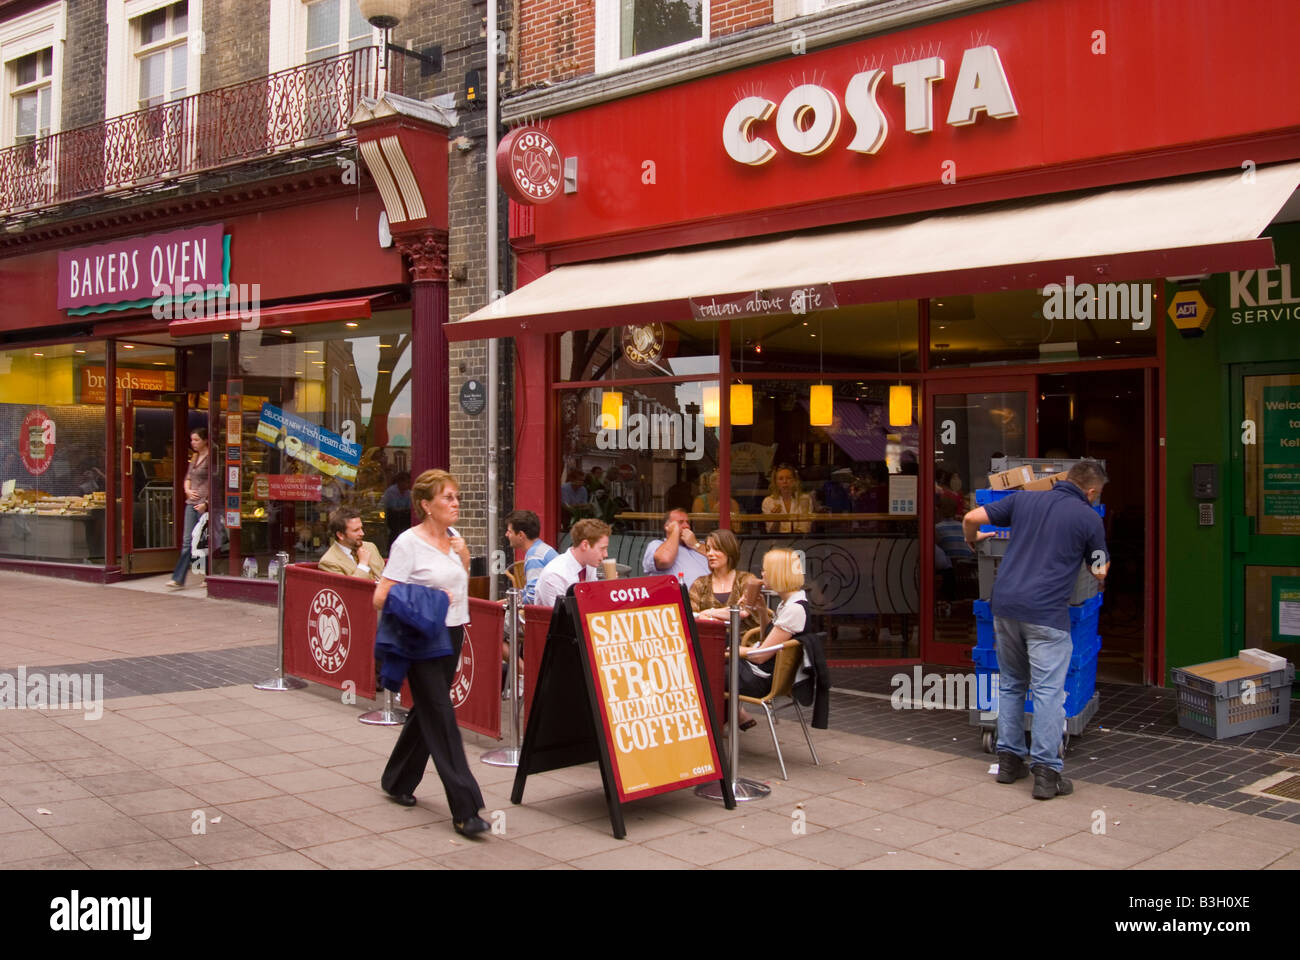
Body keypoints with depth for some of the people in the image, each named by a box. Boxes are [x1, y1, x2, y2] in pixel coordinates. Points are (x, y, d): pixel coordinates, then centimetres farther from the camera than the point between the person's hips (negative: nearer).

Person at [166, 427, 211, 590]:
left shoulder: (210, 458, -9)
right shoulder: (194, 457, 15)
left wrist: (206, 503, -17)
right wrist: (188, 490, 6)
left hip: (204, 504, -7)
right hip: (191, 503, 7)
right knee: (187, 541, 4)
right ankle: (178, 579, 1)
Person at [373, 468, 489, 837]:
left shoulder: (454, 539, 8)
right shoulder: (409, 543, -13)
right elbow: (381, 598, -15)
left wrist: (464, 557, 3)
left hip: (451, 635, 8)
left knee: (426, 711, 17)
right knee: (441, 718, -9)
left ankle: (398, 782, 36)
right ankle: (464, 810, -9)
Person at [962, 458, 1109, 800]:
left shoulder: (1024, 499, 11)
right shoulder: (1089, 518, 3)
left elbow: (971, 518, 7)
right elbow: (1100, 572, 10)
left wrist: (973, 541, 29)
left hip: (1005, 603, 5)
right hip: (1046, 612, -4)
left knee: (1010, 683, 16)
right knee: (1048, 690, -2)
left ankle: (1009, 760, 20)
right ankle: (1045, 772, -4)